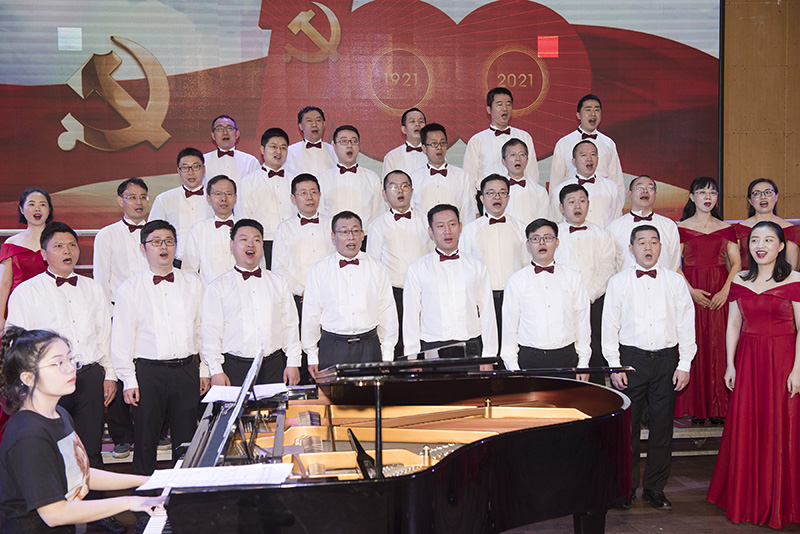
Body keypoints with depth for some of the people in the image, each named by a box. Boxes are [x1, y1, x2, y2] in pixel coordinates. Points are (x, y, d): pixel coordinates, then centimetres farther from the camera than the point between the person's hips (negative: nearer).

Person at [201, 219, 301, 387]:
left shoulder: (278, 283, 13)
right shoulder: (217, 288, 4)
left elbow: (290, 325, 12)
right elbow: (211, 332, -1)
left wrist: (293, 364, 4)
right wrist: (216, 371, -9)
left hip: (274, 367, 2)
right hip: (234, 369, -2)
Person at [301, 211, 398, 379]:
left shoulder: (377, 269, 7)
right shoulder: (319, 270, 4)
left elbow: (387, 313, 9)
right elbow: (311, 315, 5)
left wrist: (387, 355, 6)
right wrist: (312, 357, 4)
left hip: (369, 347, 1)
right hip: (332, 347, -1)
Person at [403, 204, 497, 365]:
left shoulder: (477, 267, 12)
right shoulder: (416, 270, 7)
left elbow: (487, 313, 10)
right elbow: (410, 316, 5)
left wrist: (488, 359, 4)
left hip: (471, 348, 1)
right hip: (431, 350, -1)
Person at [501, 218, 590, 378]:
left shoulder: (572, 277, 10)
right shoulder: (516, 281, 4)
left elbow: (582, 320, 10)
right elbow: (509, 325, 4)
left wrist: (583, 364, 6)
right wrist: (512, 366, -1)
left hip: (567, 358, 1)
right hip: (529, 358, -1)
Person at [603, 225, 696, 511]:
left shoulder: (675, 281, 6)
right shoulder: (619, 282, 4)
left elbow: (686, 324, 6)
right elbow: (610, 326, 4)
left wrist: (684, 365, 0)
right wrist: (615, 366, -2)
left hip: (666, 359, 1)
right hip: (631, 359, -1)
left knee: (662, 427, 5)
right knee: (627, 425, 1)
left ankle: (655, 488, 17)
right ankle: (626, 487, 14)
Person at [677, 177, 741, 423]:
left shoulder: (725, 228, 10)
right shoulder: (681, 228, 4)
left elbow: (736, 263, 6)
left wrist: (725, 290, -8)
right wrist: (690, 290, -14)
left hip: (720, 294, 2)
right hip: (690, 292, -2)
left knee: (719, 346, -1)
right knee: (694, 345, -3)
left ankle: (718, 407, 6)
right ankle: (696, 408, 3)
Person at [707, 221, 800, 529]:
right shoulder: (739, 282, 8)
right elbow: (733, 325, 10)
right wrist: (730, 364, 5)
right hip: (748, 360, 4)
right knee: (745, 426, 7)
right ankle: (746, 500, 21)